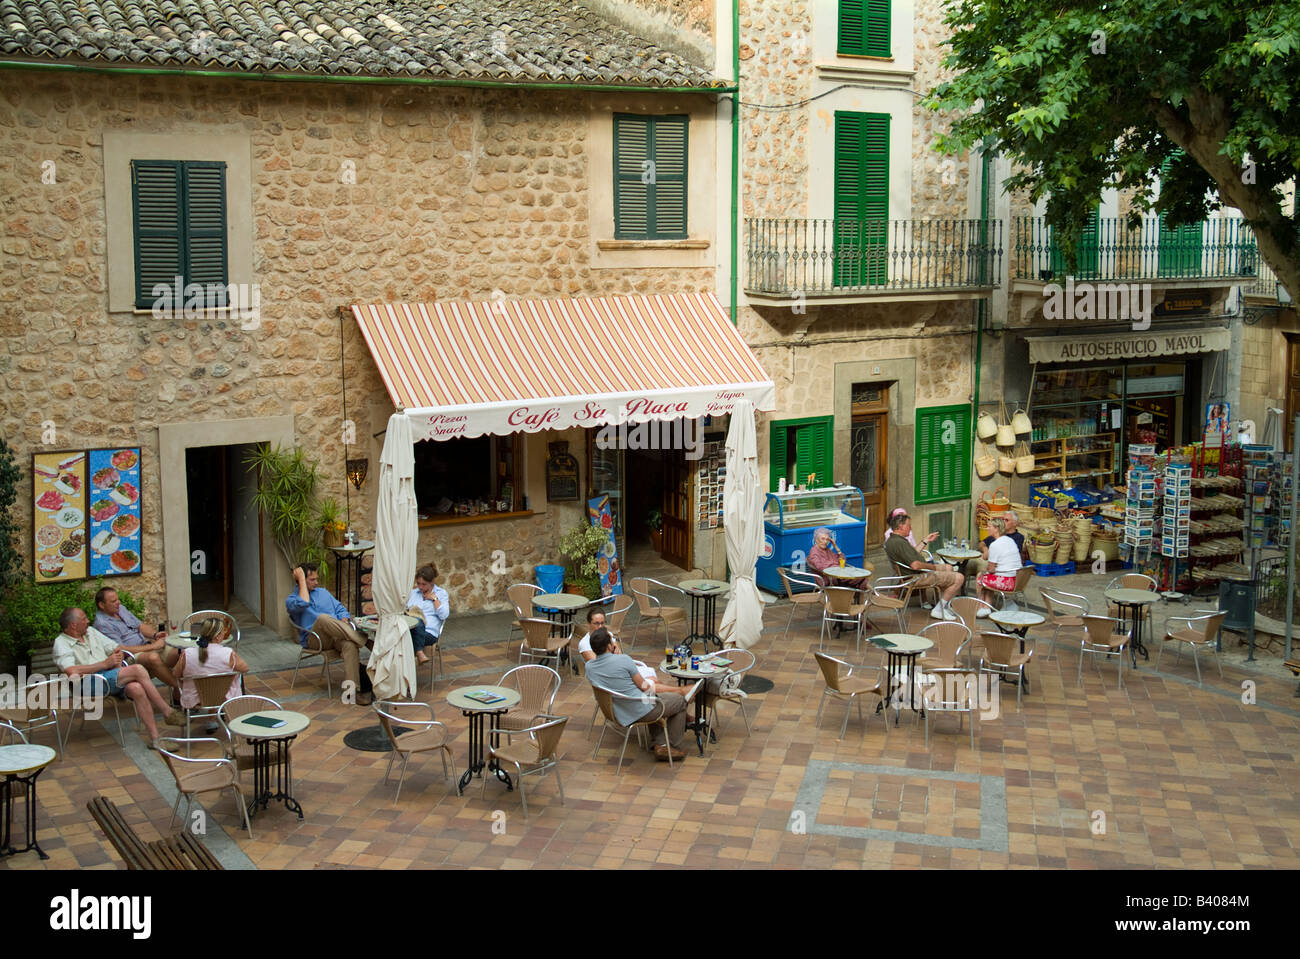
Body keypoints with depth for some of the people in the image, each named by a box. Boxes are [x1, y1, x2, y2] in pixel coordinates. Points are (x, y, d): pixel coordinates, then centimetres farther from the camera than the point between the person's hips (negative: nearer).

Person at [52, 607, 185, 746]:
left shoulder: (90, 631, 22)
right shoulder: (61, 643, 0)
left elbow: (116, 649, 24)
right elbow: (72, 672, -18)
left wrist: (117, 663, 0)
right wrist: (105, 664, -16)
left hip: (112, 677, 7)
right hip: (90, 684, -6)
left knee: (136, 688, -30)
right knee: (138, 669, -27)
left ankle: (155, 738, -30)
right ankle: (168, 713, -19)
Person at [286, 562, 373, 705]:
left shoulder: (323, 592, 29)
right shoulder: (291, 600, 12)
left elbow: (340, 608, 23)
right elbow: (303, 604, -13)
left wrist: (344, 620, 0)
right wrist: (301, 579, -3)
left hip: (336, 636, 4)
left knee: (350, 644, -35)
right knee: (323, 618, -38)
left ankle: (354, 687, -47)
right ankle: (362, 640, -36)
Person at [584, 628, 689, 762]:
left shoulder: (589, 667, -4)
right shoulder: (623, 660, -22)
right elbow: (643, 686, -11)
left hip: (621, 715, 7)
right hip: (641, 710, -7)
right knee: (680, 700, 16)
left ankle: (659, 745, 27)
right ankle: (674, 747, 25)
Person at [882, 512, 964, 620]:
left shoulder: (891, 540, 7)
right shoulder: (899, 542, -28)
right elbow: (915, 565, -33)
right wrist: (932, 566, -16)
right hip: (918, 577, -12)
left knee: (949, 568, 29)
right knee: (959, 578, -10)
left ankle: (944, 606, 31)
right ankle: (938, 611, -2)